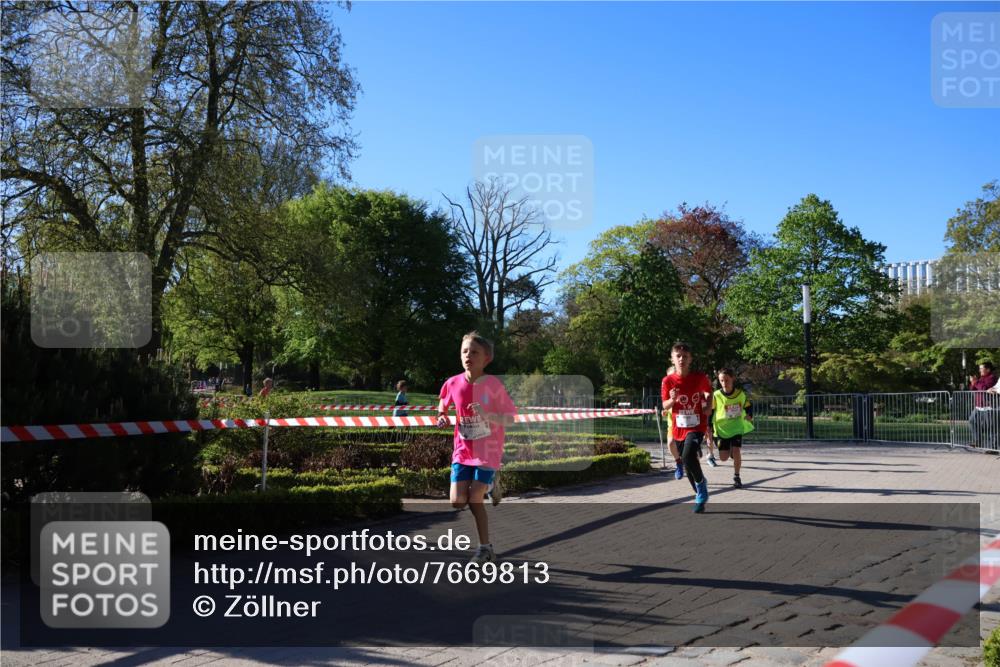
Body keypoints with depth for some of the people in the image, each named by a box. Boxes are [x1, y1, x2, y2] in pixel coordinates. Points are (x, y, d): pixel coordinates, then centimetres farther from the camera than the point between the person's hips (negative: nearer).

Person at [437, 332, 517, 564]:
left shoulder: (494, 385, -15)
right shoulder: (452, 383, -5)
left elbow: (510, 419, -12)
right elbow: (443, 402, 18)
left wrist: (487, 415, -28)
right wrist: (442, 416, -2)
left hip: (487, 451, -4)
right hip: (463, 450, 4)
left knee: (474, 500, -10)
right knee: (457, 502, -4)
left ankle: (486, 549, 10)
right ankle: (488, 484, 29)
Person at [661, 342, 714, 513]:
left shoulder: (700, 378, -8)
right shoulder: (668, 381, -5)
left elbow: (708, 393, 13)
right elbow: (665, 405, -2)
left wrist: (707, 407, -2)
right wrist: (672, 400, -22)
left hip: (696, 427, -3)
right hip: (678, 429, 3)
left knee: (688, 457, -26)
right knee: (687, 462, 12)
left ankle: (701, 482, 1)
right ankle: (700, 495, 32)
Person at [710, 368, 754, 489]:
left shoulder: (740, 394, -6)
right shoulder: (716, 395, -11)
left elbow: (748, 406, 11)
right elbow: (710, 413, -2)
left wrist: (749, 416, -7)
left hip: (737, 428, 0)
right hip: (721, 429, 0)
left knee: (737, 452, -14)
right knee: (724, 457, -2)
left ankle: (736, 477, 6)